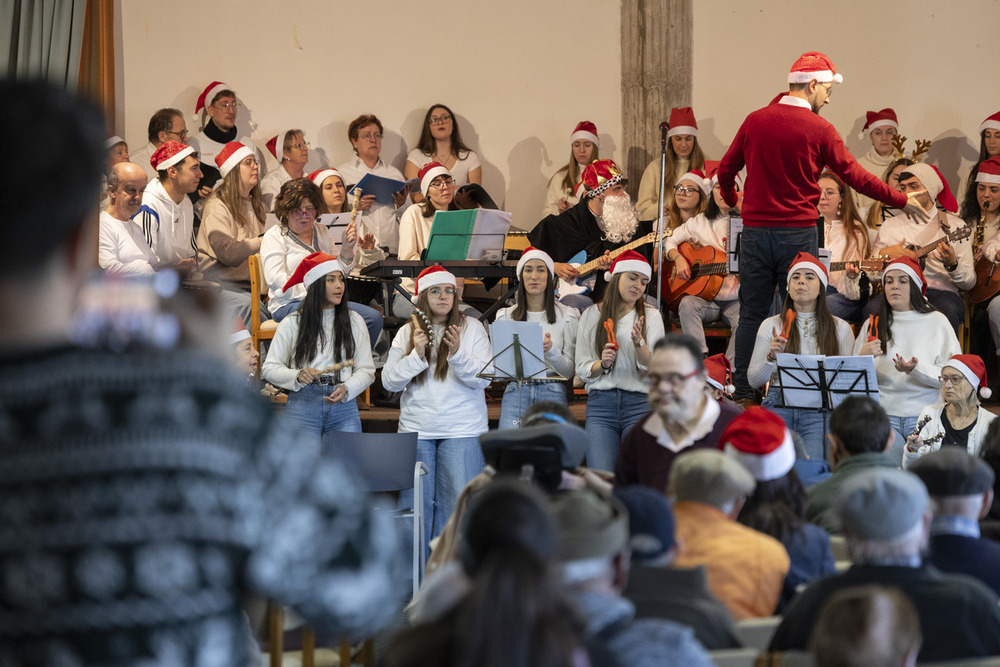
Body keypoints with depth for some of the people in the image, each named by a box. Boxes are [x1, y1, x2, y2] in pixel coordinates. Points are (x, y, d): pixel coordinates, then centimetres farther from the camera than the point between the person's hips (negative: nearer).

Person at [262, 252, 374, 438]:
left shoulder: (354, 322, 11)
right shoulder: (291, 324, 6)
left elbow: (366, 370, 8)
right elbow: (269, 368, 5)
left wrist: (346, 389, -11)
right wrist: (298, 376, -14)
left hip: (344, 407, 1)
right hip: (303, 405, -1)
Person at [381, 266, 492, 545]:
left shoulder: (472, 328, 3)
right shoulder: (407, 333, 8)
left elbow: (483, 379, -5)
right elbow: (389, 381, 2)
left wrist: (457, 353, -20)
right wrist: (416, 354, -11)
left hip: (462, 430, -2)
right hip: (416, 430, 2)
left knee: (457, 500, -4)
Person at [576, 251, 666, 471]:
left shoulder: (651, 316, 10)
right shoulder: (591, 315, 11)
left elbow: (654, 370, 0)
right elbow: (581, 369, 9)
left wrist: (639, 343, -16)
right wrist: (602, 364, -10)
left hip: (639, 403, 0)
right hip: (600, 403, 0)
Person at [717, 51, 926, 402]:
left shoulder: (755, 121, 3)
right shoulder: (819, 130, -7)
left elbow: (726, 169, 11)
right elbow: (855, 176, -3)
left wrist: (731, 199, 32)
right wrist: (902, 200, 8)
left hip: (755, 230, 3)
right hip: (797, 234, -3)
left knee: (752, 316, 8)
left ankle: (743, 395, 9)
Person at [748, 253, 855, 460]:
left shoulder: (840, 328, 12)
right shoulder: (771, 326, 12)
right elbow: (753, 380, 9)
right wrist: (771, 357, -9)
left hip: (819, 411, 0)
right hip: (779, 405, 0)